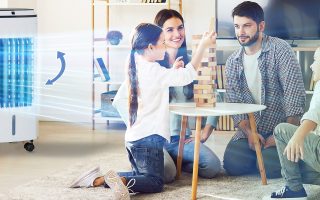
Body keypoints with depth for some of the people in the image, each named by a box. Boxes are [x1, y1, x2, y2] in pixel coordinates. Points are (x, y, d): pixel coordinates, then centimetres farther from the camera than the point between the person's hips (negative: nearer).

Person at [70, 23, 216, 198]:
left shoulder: (136, 67, 9)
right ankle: (121, 181, -25)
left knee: (140, 176, 22)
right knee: (155, 182, -2)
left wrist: (172, 70, 12)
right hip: (149, 138, -9)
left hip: (133, 137, 9)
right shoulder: (153, 71, -17)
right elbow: (188, 75, -20)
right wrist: (203, 45, -14)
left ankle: (100, 179, 6)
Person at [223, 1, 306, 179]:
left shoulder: (279, 49, -10)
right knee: (232, 165, -17)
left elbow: (295, 93, -17)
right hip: (250, 127, 4)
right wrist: (248, 132, -14)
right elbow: (233, 102, 3)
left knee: (270, 167, -25)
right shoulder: (232, 62, 5)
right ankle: (261, 151, 13)